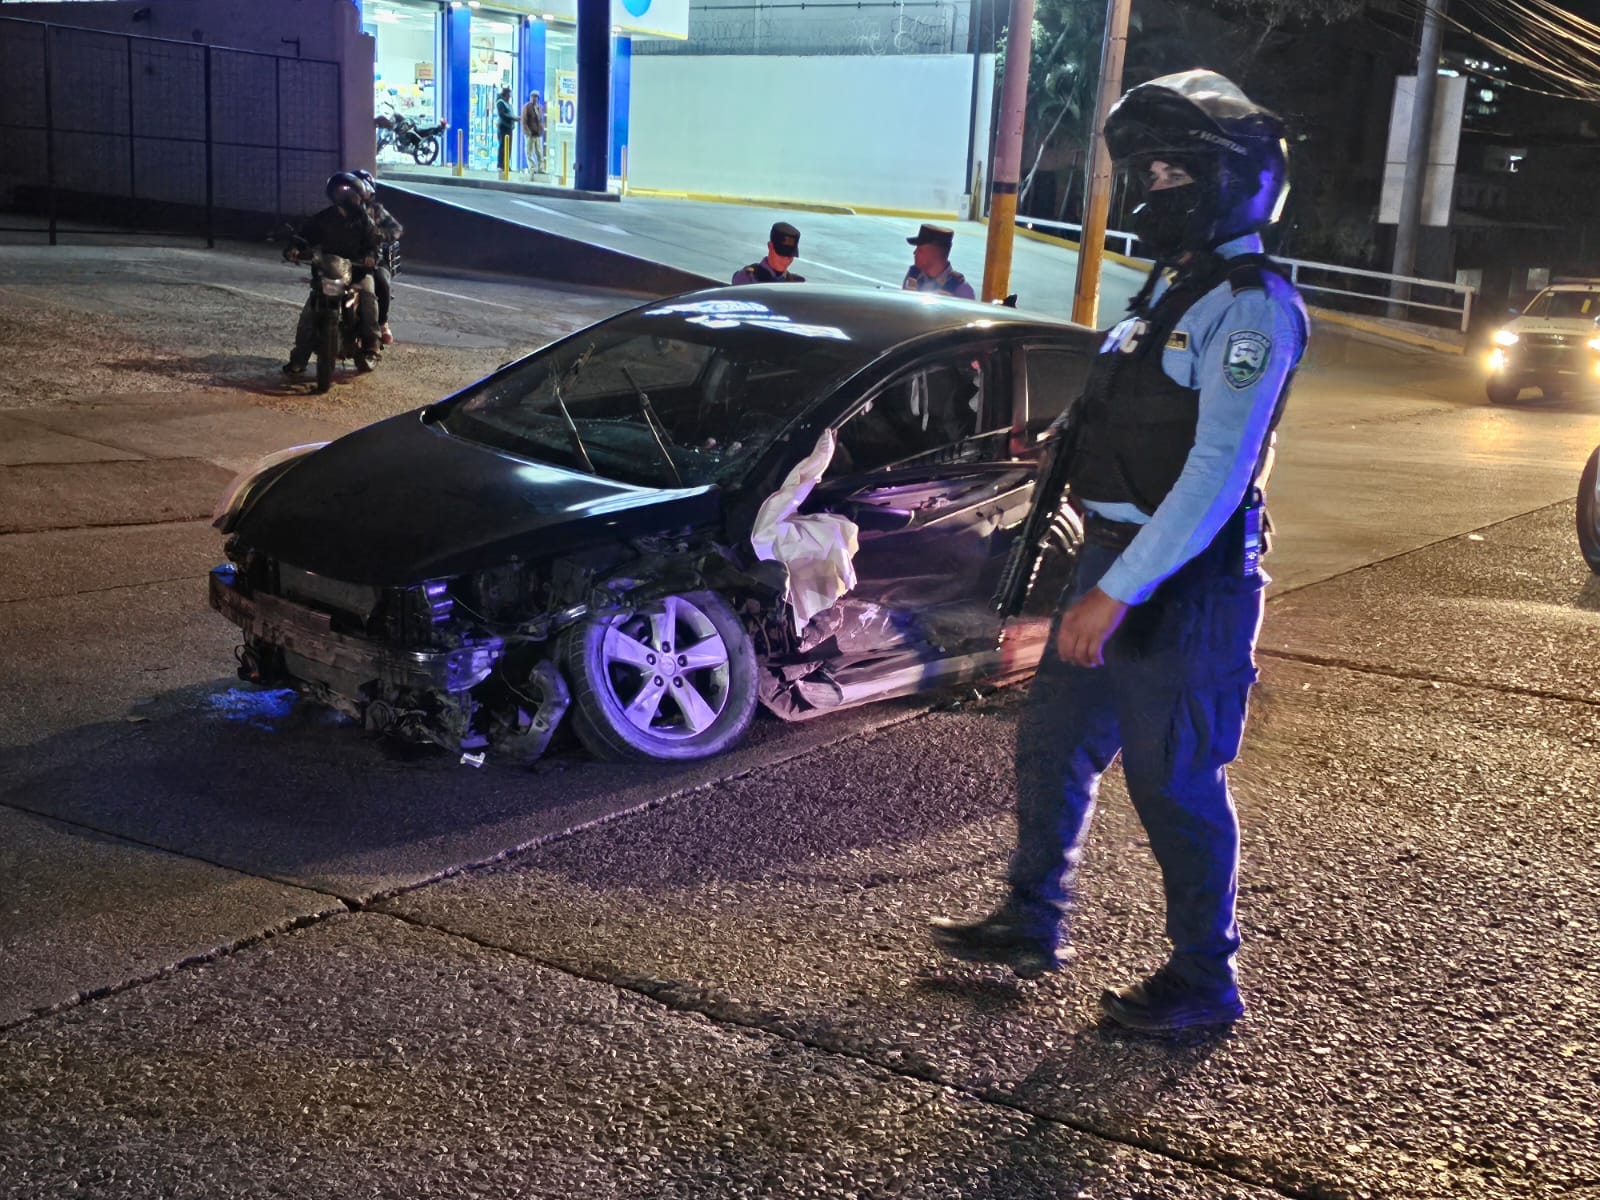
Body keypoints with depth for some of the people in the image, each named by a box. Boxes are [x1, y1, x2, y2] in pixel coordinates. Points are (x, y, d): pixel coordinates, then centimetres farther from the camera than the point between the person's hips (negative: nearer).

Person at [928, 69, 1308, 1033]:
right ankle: (1033, 926, 33)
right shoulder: (1172, 285, 14)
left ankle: (1205, 981, 19)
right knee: (1053, 749, 16)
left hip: (1188, 589, -9)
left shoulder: (1250, 306, -16)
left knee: (1176, 787, 1)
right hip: (1117, 567, 9)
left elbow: (1218, 472, -25)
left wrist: (1118, 591, -28)